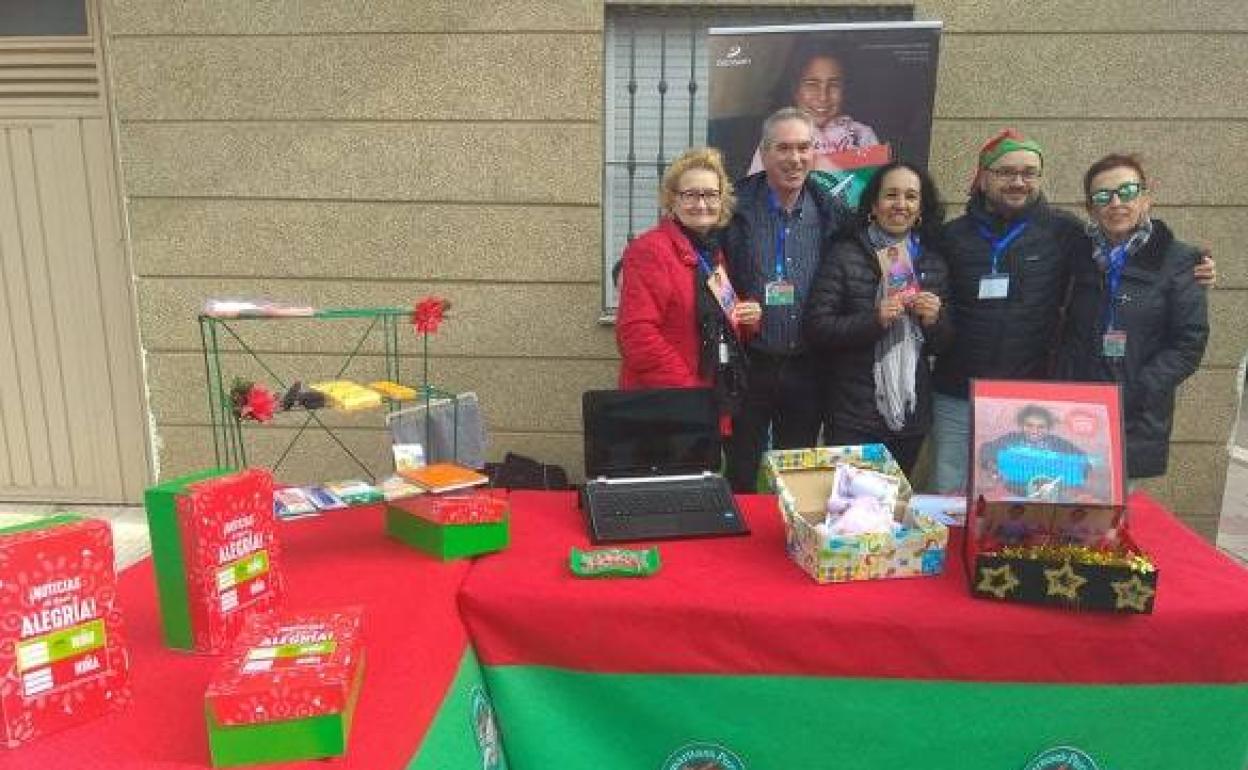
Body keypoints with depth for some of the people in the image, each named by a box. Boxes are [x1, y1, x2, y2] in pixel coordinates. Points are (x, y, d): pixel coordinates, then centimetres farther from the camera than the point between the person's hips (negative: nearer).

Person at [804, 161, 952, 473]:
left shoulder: (933, 263, 8)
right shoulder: (844, 257, -7)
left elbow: (943, 345, 13)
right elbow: (816, 330, -13)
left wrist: (934, 320, -8)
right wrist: (875, 319, -22)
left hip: (912, 418, 5)